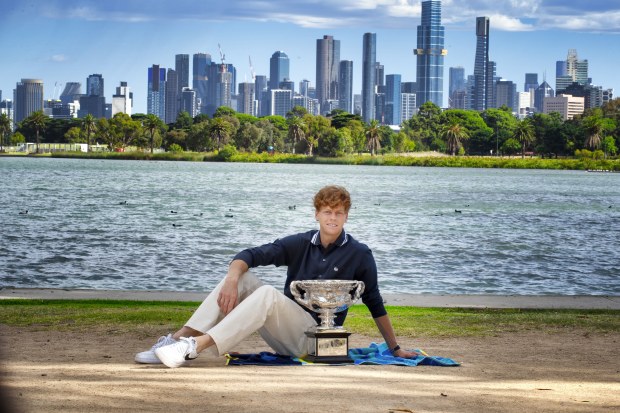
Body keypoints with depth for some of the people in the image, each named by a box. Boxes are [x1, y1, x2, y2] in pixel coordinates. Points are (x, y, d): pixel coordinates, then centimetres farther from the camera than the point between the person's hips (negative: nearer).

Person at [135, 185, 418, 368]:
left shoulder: (360, 255, -1)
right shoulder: (300, 244, 7)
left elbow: (375, 305, 6)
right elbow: (249, 255, -3)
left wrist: (395, 349, 6)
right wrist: (232, 279, -24)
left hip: (314, 338, -4)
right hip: (284, 335, 5)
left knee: (269, 294, -31)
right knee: (241, 278, -15)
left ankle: (197, 346, -46)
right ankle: (179, 339, -28)